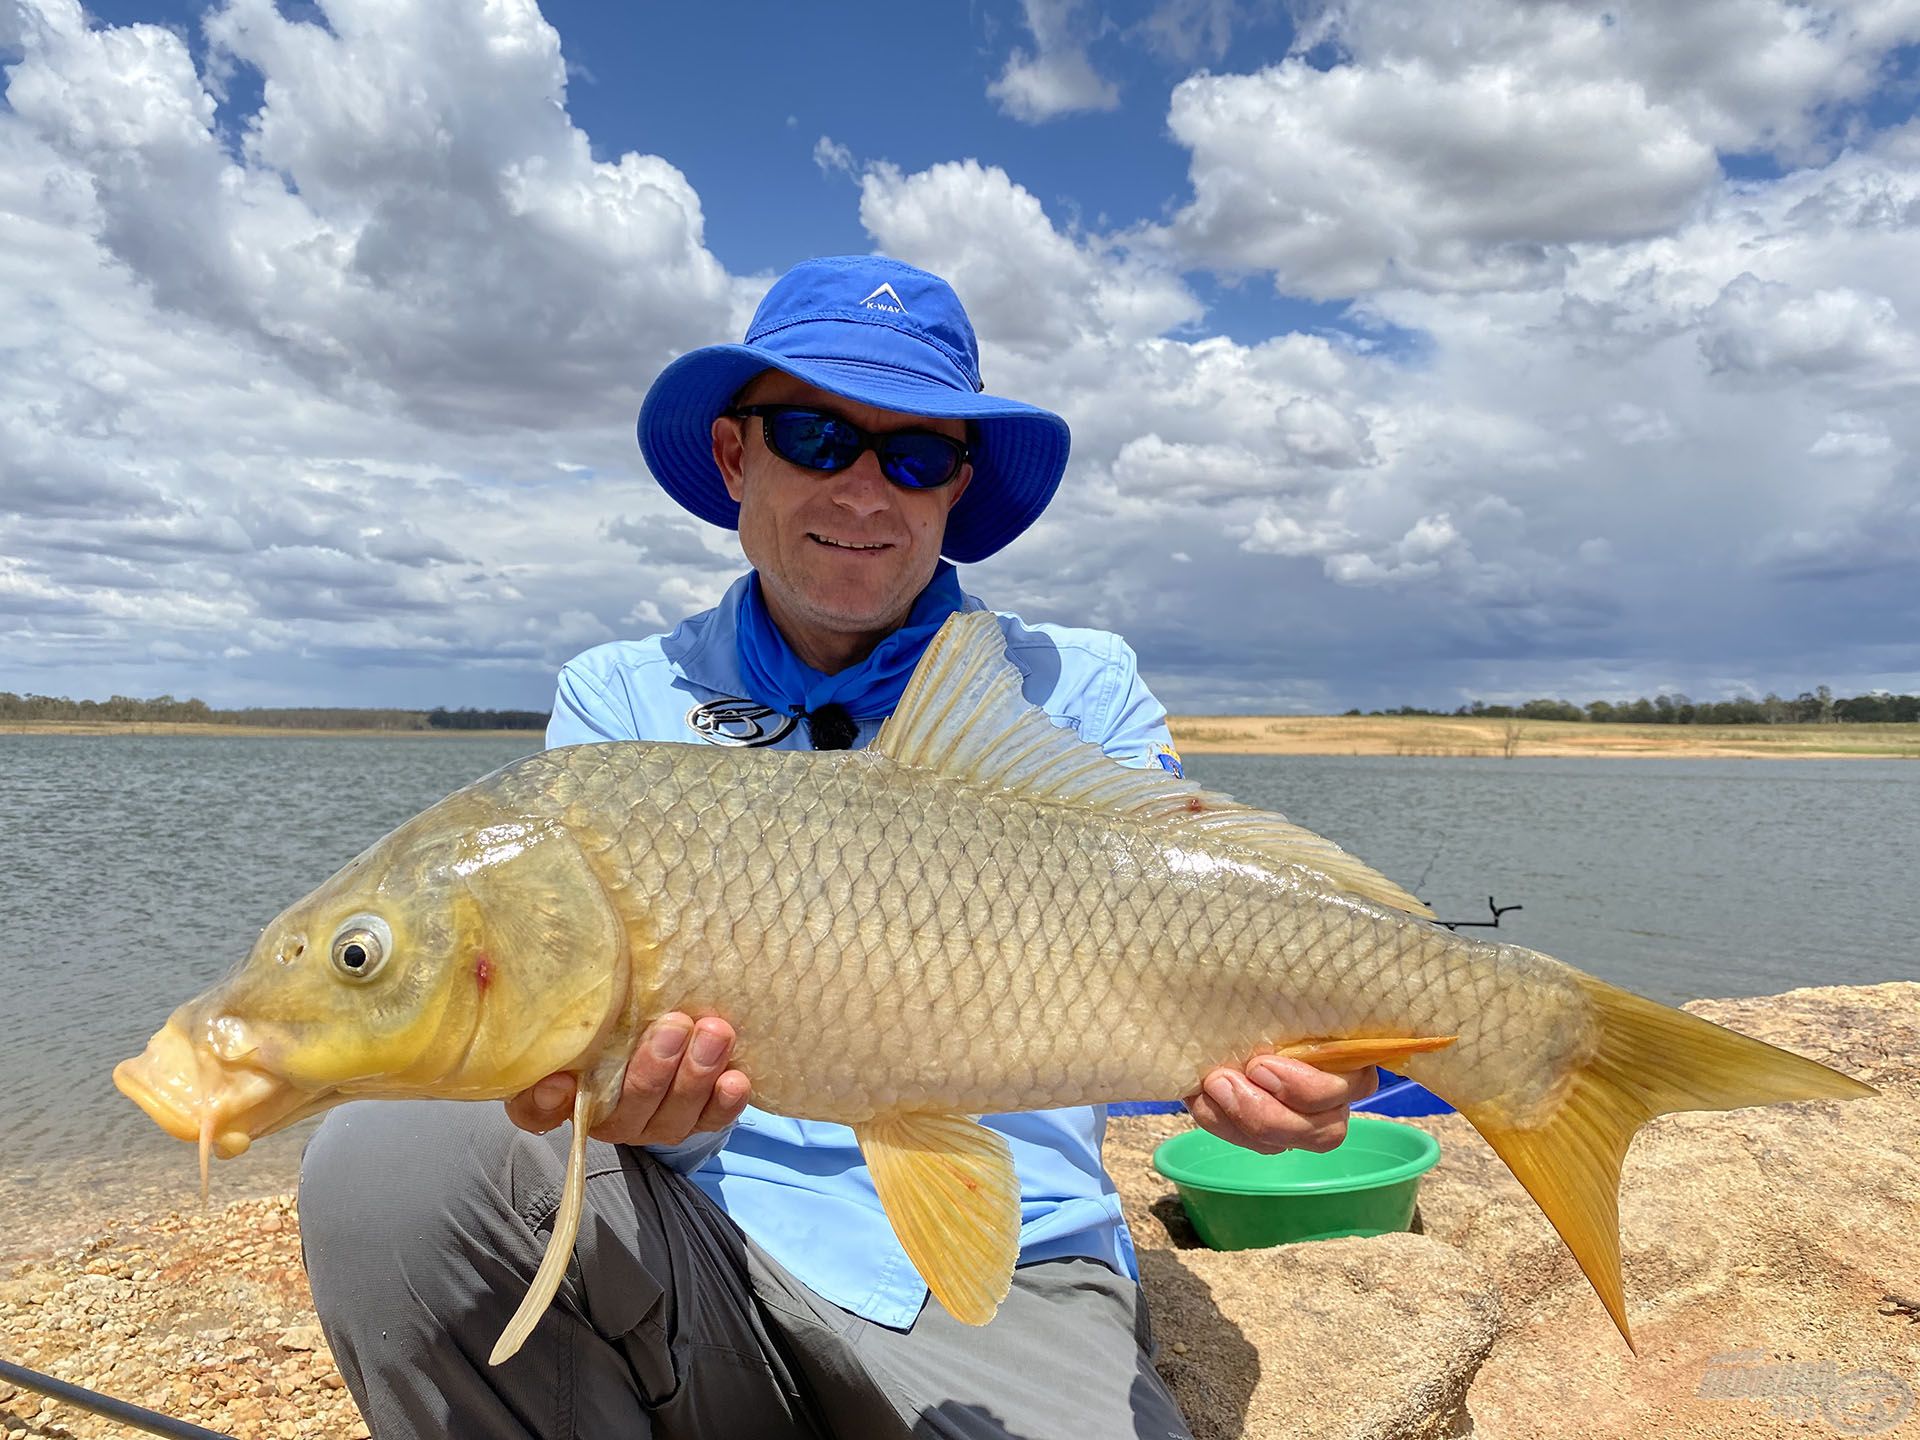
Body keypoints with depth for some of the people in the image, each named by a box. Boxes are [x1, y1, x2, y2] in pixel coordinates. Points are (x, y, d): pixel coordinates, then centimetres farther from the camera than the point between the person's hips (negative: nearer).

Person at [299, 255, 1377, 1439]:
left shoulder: (1079, 690, 4)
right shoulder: (620, 700, 7)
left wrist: (1253, 1065, -28)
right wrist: (624, 1086, -27)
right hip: (700, 1246, 3)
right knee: (390, 1158, -23)